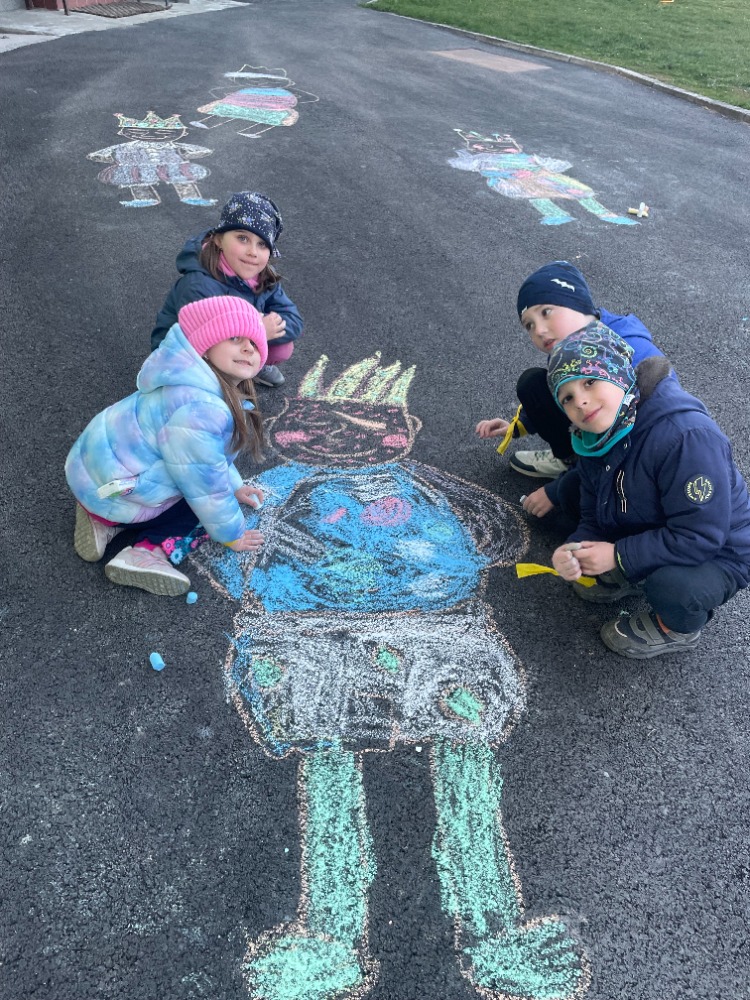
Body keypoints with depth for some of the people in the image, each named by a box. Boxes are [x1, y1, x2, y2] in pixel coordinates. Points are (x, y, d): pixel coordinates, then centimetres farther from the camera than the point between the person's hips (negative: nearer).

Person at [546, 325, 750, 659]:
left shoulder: (687, 436, -34)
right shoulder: (594, 442, -7)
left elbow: (701, 536, -33)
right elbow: (593, 518, -3)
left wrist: (619, 556, -30)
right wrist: (573, 551, -24)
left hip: (717, 554, -6)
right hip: (649, 537, 7)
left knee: (670, 584, -35)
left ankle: (680, 629, -1)